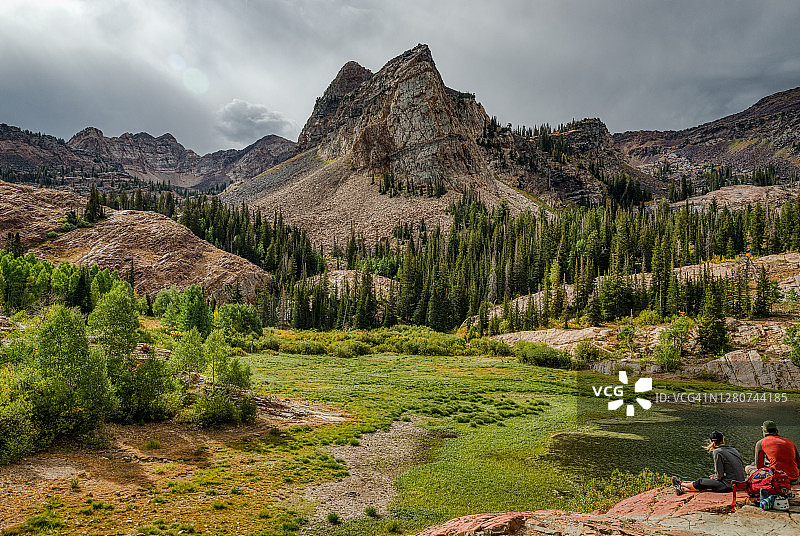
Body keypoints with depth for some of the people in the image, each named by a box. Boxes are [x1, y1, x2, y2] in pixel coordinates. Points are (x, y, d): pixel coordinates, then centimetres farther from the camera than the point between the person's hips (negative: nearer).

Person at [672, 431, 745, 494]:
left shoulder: (718, 452, -14)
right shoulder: (733, 450, 10)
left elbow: (719, 475, -15)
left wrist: (714, 478, 9)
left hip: (729, 486, -8)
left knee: (700, 482, 10)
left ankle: (681, 484, 33)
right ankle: (683, 489, 30)